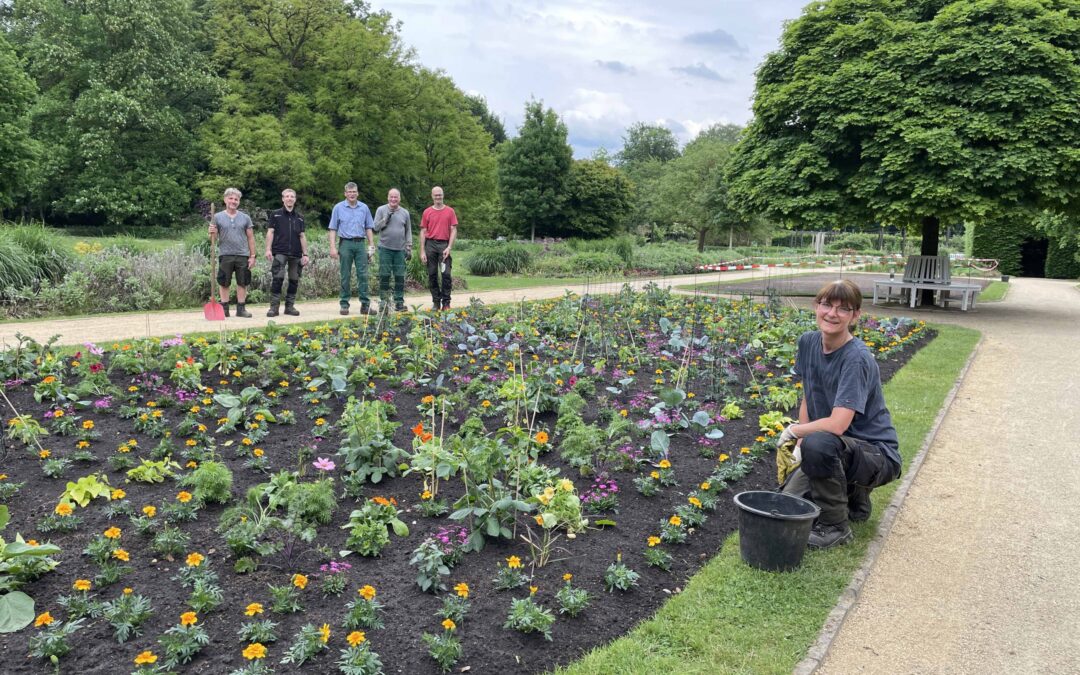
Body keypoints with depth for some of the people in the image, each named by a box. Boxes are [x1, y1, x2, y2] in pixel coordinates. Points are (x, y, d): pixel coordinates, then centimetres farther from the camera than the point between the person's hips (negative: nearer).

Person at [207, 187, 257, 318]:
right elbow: (213, 239, 5)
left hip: (243, 255, 1)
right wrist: (212, 233, -18)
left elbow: (250, 238, 9)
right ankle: (224, 309, 11)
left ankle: (241, 308, 13)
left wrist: (252, 256, 3)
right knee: (224, 283, 4)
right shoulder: (217, 217, 4)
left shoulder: (245, 218, 8)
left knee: (242, 283, 5)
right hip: (225, 255, -1)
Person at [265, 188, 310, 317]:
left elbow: (302, 236, 15)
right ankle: (274, 306, -9)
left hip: (296, 254, 4)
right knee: (277, 279, -12)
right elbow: (270, 232, 3)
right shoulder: (275, 215, 7)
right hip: (280, 253, -4)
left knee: (294, 280, 5)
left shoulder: (299, 217, 16)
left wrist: (305, 254, 9)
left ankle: (290, 306, 14)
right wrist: (268, 249, -7)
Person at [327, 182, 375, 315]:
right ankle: (344, 304, 7)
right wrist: (333, 247, -6)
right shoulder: (338, 208, 4)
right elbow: (333, 229, 3)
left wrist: (371, 246, 6)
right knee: (345, 276, 2)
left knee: (363, 274, -2)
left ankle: (365, 304, 0)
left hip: (360, 244, 1)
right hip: (345, 243, -1)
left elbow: (368, 228, 13)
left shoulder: (364, 208, 10)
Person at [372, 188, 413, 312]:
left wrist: (409, 248, 8)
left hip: (400, 249, 2)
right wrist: (386, 218, -13)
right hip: (385, 248, -2)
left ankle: (399, 302, 8)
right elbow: (376, 227, -2)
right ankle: (384, 301, 6)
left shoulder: (405, 213, 10)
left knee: (400, 277, 1)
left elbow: (408, 232, 13)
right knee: (384, 276, -2)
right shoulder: (381, 210, 4)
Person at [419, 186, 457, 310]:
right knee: (432, 274, 4)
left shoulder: (450, 211, 6)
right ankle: (436, 302, 13)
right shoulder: (427, 212, 8)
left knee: (446, 274, -7)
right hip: (430, 245, 1)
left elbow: (453, 230, 3)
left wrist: (449, 247, -8)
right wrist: (422, 251, 1)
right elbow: (423, 232, 7)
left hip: (444, 245, -1)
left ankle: (446, 303, 0)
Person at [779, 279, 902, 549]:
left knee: (817, 443, -36)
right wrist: (799, 445, -4)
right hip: (833, 453, 7)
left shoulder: (857, 359, -25)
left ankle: (835, 526, -13)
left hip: (878, 454, -7)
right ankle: (853, 494, 22)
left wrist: (795, 430, -14)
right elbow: (807, 399, 8)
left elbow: (837, 425, -32)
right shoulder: (808, 342, -2)